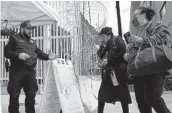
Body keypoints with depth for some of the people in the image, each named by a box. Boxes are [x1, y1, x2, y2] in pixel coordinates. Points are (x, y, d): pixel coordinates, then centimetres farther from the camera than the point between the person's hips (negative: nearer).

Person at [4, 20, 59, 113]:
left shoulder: (32, 42, 22)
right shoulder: (14, 38, 3)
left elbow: (39, 53, 22)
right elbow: (6, 52, -5)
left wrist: (48, 56, 5)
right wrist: (18, 55, -21)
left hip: (30, 71, 6)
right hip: (17, 71, -5)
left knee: (31, 95, 10)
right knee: (14, 95, -1)